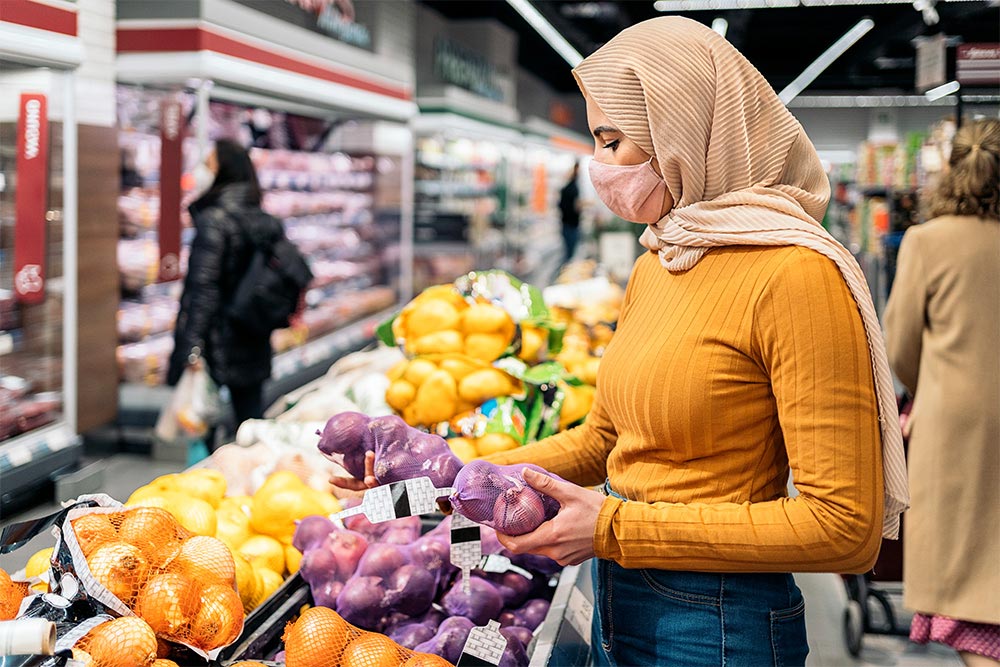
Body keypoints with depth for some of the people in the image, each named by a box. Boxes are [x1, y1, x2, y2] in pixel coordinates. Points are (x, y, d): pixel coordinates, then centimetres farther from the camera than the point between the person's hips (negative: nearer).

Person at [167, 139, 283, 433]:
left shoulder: (213, 220, -13)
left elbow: (203, 287, -18)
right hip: (254, 343, 7)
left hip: (218, 342, -7)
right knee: (251, 418, 12)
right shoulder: (266, 221, 7)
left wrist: (192, 348, -20)